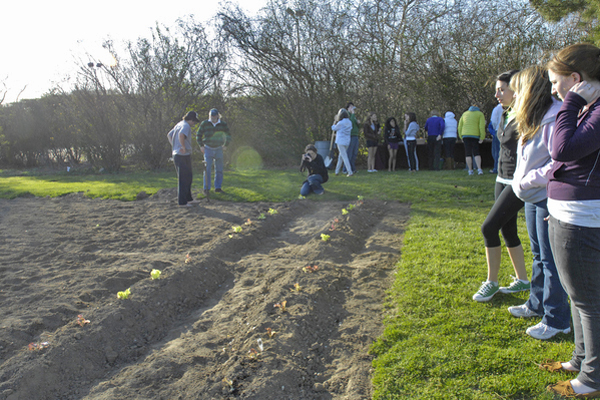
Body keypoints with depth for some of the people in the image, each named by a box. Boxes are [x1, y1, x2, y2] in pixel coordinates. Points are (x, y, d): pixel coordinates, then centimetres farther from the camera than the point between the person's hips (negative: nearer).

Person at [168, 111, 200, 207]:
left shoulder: (179, 124, 16)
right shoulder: (186, 126, -15)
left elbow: (169, 135, 23)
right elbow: (181, 135, -35)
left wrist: (174, 147, 15)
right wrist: (184, 147, -23)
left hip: (177, 154, 10)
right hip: (183, 156, -10)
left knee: (188, 177, 18)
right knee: (183, 179, -2)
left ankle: (188, 198, 26)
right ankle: (182, 202, 5)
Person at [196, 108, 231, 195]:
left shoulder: (223, 124, -1)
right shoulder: (204, 124, -3)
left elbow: (228, 136, 9)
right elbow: (198, 135, 6)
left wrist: (225, 145, -5)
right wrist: (201, 146, -3)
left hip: (218, 149, 2)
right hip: (208, 149, -1)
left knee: (219, 169, 4)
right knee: (207, 169, -7)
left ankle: (218, 187, 15)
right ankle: (206, 188, -1)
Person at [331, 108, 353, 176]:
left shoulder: (340, 123, -15)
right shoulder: (349, 123, 5)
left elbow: (333, 128, 1)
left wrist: (335, 121, 14)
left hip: (340, 142, -7)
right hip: (347, 141, 7)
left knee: (344, 157, -6)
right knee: (341, 156, 19)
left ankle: (350, 172, -11)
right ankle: (337, 171, 26)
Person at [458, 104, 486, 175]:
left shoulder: (465, 113, 20)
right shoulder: (480, 114, 10)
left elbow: (460, 126, 13)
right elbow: (482, 127, -3)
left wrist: (461, 137, 15)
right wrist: (482, 138, -4)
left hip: (465, 135, 2)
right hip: (475, 135, -2)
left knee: (468, 153, 3)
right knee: (476, 153, 2)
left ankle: (470, 170, 2)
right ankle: (479, 169, -13)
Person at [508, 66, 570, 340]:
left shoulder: (555, 119, -20)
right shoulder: (533, 120, 12)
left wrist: (527, 181, -20)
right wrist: (521, 182, 4)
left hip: (548, 199, -10)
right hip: (533, 198, 10)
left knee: (551, 259, -2)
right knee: (539, 255, 20)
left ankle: (556, 320, 11)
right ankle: (537, 304, 35)